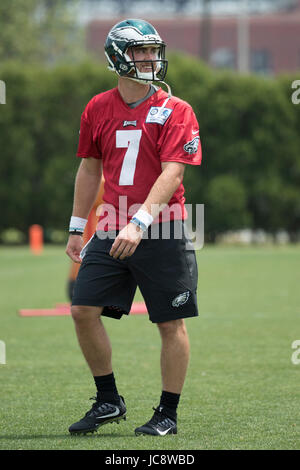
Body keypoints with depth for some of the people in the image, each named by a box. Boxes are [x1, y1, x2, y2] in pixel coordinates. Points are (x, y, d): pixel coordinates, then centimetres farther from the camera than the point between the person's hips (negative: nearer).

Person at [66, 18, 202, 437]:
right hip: (111, 232, 4)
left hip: (162, 234, -4)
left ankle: (168, 414, 13)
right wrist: (76, 229, 17)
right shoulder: (97, 109, 8)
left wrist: (139, 223, -26)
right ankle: (108, 402, 13)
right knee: (84, 311, -1)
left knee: (172, 324, 1)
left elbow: (172, 173, -16)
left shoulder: (175, 111, -6)